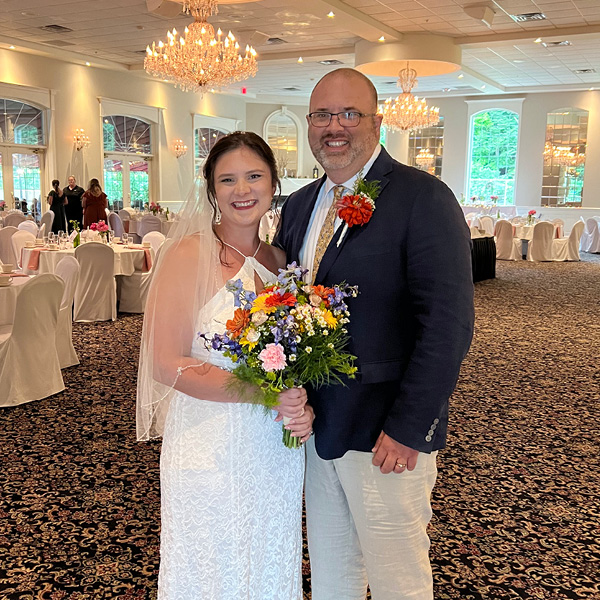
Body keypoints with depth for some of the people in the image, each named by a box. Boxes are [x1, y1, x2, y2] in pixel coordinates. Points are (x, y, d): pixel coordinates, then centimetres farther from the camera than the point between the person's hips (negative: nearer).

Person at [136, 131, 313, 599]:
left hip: (276, 450, 5)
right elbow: (168, 365, -16)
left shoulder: (279, 260, 4)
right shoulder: (188, 255, -13)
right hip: (210, 450, -5)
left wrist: (302, 406, -8)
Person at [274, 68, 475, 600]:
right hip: (315, 424, 6)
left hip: (386, 434, -6)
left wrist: (407, 428, -20)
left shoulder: (422, 198, -14)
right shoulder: (300, 204, 9)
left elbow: (448, 323, -19)